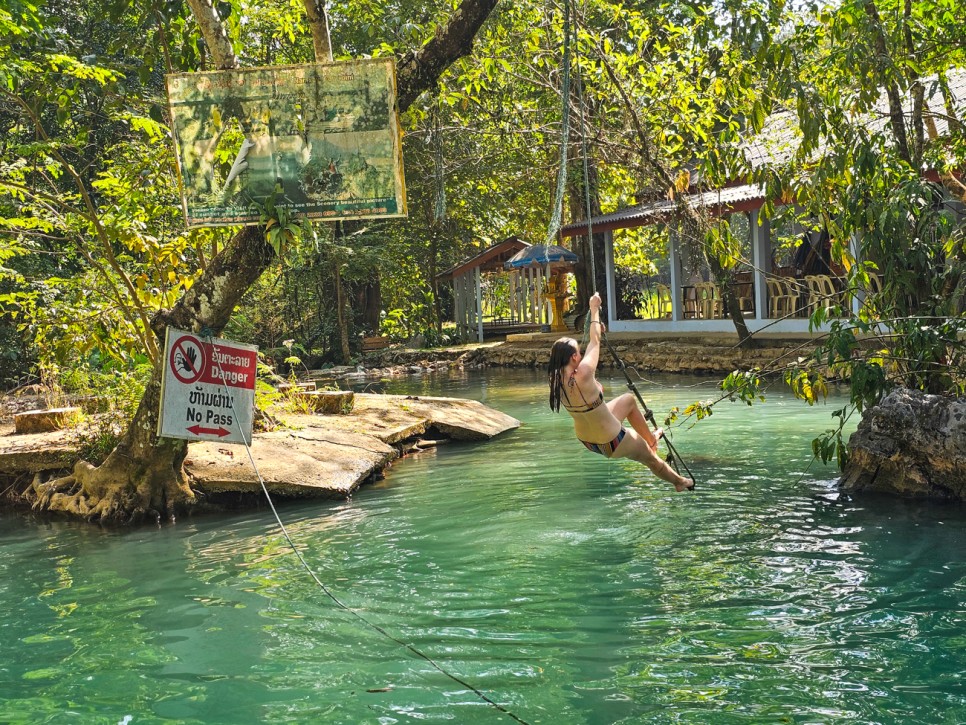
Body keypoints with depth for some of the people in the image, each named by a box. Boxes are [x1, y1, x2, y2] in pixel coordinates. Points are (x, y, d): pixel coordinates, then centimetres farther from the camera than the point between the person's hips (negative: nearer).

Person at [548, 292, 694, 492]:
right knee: (650, 457, 22)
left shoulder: (557, 379, -13)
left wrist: (597, 329, 12)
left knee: (629, 399, 27)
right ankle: (680, 482, 50)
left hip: (586, 439, 8)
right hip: (611, 443, -8)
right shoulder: (583, 375, -34)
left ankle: (651, 438, 46)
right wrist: (594, 308, -6)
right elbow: (594, 342, -18)